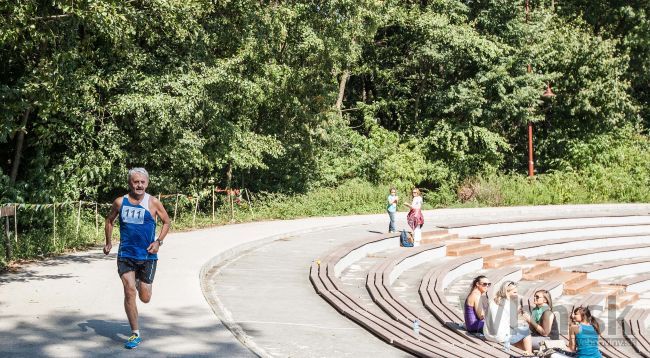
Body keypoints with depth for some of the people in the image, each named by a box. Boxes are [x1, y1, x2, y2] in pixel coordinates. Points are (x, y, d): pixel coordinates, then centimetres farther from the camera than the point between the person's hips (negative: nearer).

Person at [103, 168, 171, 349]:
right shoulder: (120, 202, 0)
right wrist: (108, 242, 8)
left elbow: (166, 222, 6)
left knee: (145, 298, 6)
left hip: (147, 256, 0)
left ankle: (140, 283, 45)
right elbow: (109, 221, 17)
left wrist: (158, 241, -7)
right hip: (125, 255, 1)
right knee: (129, 293, -11)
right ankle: (135, 334, -1)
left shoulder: (153, 203, -5)